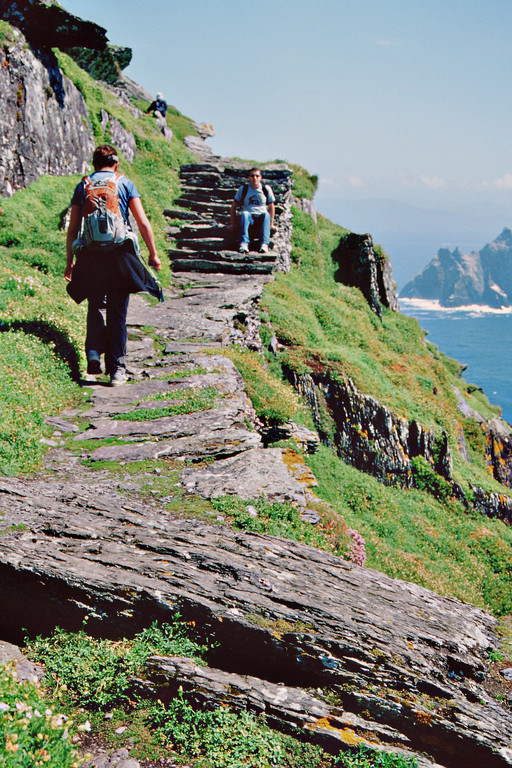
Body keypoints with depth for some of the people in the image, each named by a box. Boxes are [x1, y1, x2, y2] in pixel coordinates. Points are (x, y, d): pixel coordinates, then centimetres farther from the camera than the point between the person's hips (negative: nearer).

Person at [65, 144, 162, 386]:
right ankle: (117, 368, 6)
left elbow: (73, 228, 9)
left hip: (89, 255, 2)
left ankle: (93, 353, -3)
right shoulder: (124, 183, 6)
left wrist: (70, 261, 15)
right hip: (119, 254, -1)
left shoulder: (83, 185, 11)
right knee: (117, 312, 5)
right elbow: (143, 223, -1)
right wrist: (153, 254, 6)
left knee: (96, 305, 17)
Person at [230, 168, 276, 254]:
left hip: (261, 217, 0)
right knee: (244, 214, -35)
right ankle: (244, 243, -49)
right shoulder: (243, 189, 4)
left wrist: (271, 224, 3)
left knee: (266, 214, -34)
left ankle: (264, 244, -46)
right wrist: (233, 223, 5)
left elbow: (271, 207, 10)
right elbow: (234, 206, 9)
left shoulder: (266, 189, 4)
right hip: (249, 216, 0)